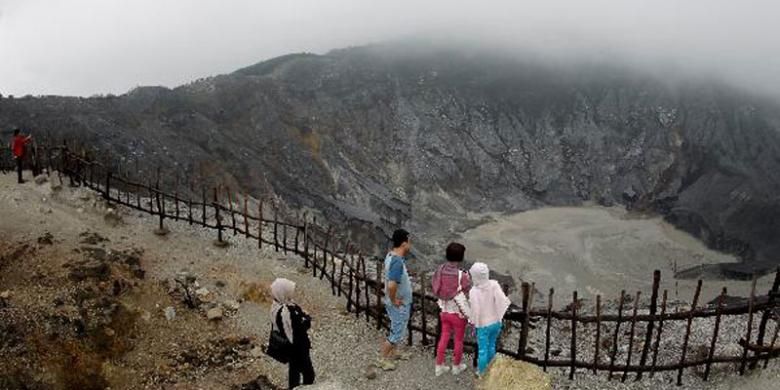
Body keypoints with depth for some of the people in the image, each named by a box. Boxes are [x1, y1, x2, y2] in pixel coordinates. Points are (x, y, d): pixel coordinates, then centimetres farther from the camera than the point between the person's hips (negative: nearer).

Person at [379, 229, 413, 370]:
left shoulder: (391, 255, -1)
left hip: (402, 303, 9)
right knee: (397, 333, 7)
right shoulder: (397, 262, -32)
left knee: (397, 330, 26)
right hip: (399, 305, -9)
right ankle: (383, 359, 22)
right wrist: (394, 300, -26)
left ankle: (392, 353, 43)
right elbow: (391, 285, -40)